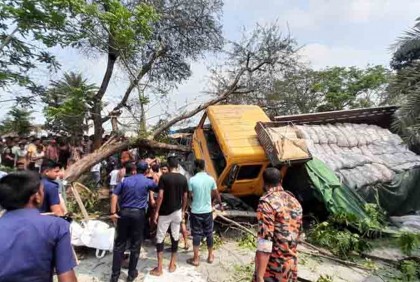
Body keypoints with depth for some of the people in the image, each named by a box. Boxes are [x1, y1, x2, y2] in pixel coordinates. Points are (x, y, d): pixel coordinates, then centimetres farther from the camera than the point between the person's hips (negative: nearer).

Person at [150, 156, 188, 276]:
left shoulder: (164, 177, -12)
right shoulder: (183, 178, -2)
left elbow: (160, 196, -16)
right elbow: (185, 197, 3)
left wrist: (156, 212, -8)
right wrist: (183, 210, 15)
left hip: (164, 212, -3)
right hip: (177, 212, 3)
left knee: (160, 238, 7)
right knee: (175, 237, 13)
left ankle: (159, 268, 10)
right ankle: (172, 264, 23)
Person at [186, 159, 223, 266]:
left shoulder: (192, 180, -12)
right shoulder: (211, 179, -5)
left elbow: (189, 196, -6)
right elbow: (216, 194, 6)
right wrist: (220, 204, 22)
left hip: (196, 211, -2)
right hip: (208, 211, 2)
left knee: (196, 235, 7)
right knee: (209, 234, 15)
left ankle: (196, 259, 16)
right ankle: (210, 256, 28)